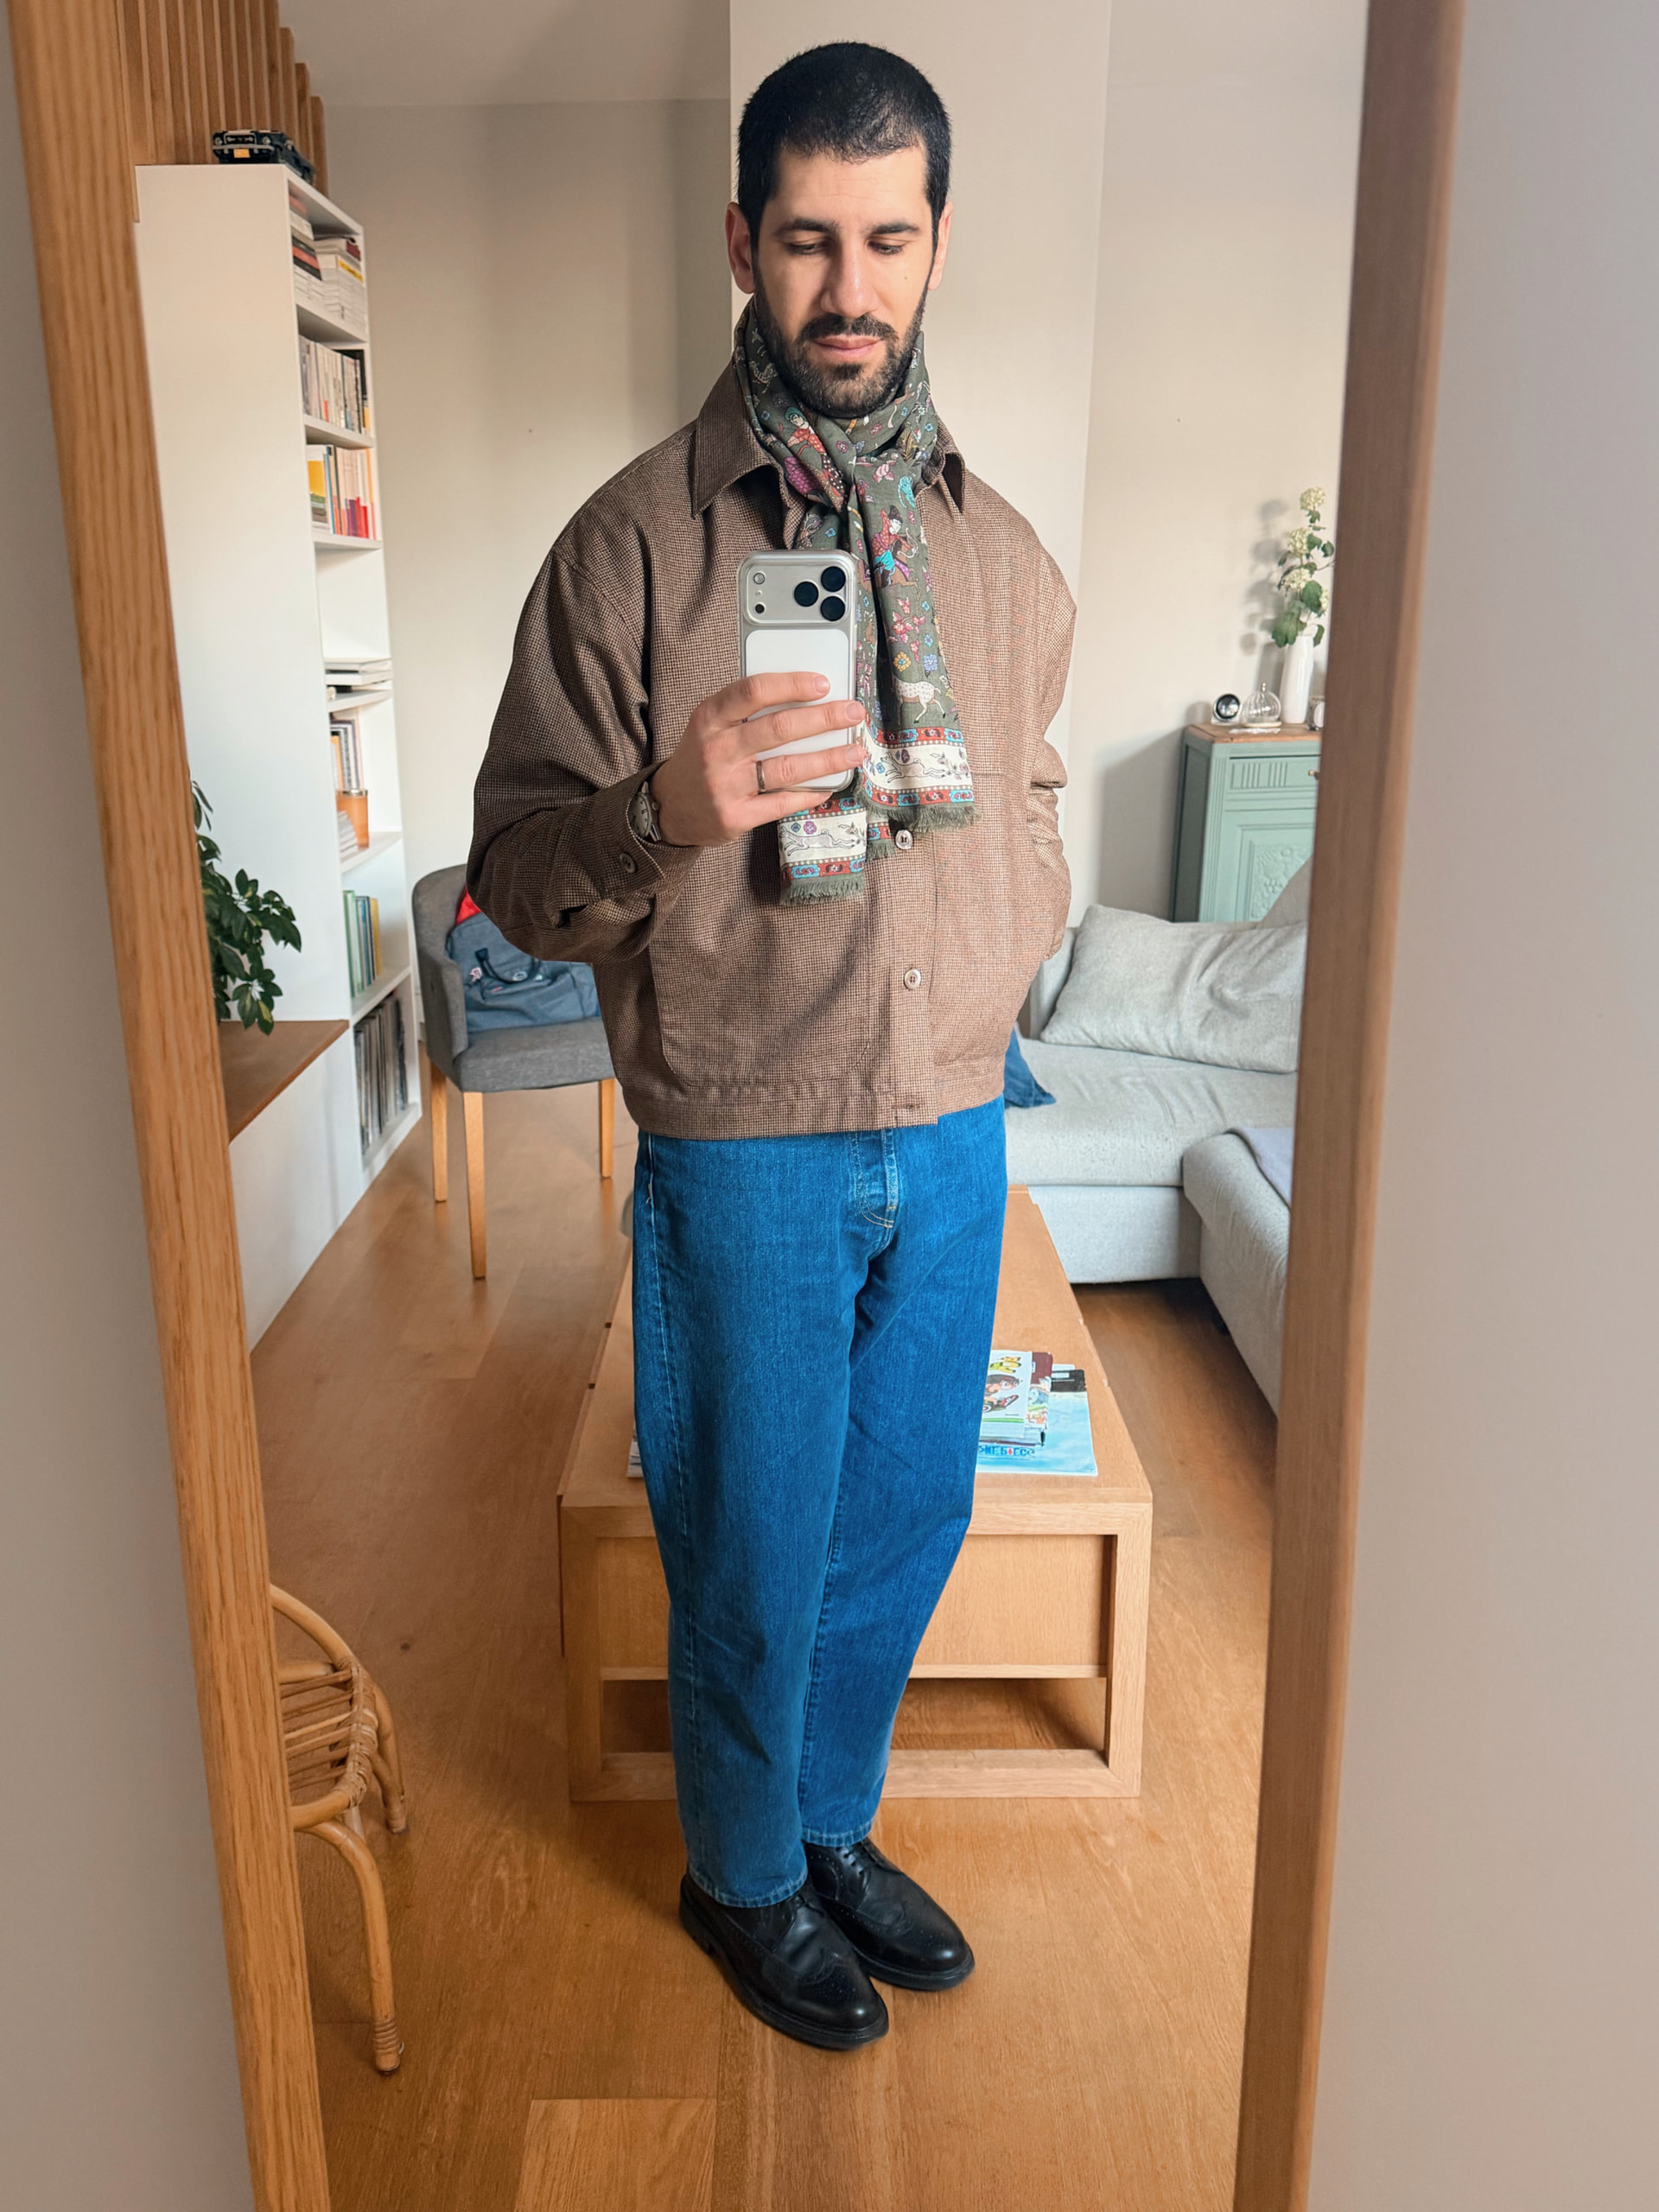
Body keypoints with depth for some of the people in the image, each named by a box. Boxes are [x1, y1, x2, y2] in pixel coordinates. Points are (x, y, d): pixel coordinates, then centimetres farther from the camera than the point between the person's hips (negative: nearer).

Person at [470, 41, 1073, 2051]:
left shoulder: (1003, 554, 6)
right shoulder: (634, 543, -8)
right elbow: (517, 870, -9)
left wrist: (1003, 975, 6)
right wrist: (670, 810, -28)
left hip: (952, 1136, 5)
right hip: (741, 1149, -4)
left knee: (907, 1521, 18)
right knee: (753, 1549, 11)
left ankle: (836, 1820, 44)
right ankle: (746, 1874, 38)